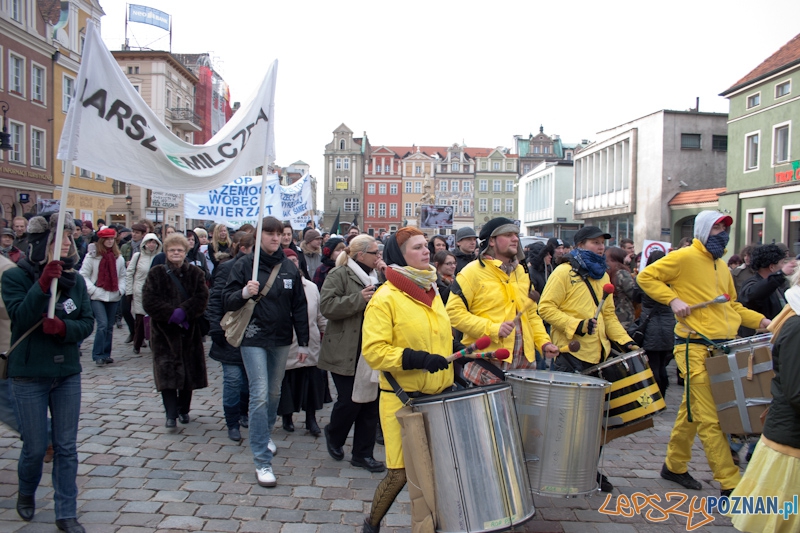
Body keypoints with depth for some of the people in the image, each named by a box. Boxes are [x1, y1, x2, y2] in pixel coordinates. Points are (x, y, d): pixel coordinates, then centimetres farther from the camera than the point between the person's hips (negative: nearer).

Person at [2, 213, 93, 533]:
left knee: (66, 447, 7)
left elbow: (88, 322, -1)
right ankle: (26, 494, 40)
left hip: (68, 374, 3)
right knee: (35, 447, 7)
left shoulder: (75, 279, 0)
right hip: (29, 375, -3)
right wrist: (43, 284, -32)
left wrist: (64, 328, -20)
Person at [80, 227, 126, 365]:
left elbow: (122, 276, 14)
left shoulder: (118, 258, 7)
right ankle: (98, 355, -5)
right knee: (103, 324, -14)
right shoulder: (91, 256, -3)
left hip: (113, 297, 4)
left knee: (110, 326, 9)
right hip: (97, 297, -4)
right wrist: (93, 290, -12)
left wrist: (121, 289, 0)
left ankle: (106, 354, 19)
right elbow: (84, 275, -3)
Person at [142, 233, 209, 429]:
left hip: (189, 331, 1)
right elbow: (149, 302, -7)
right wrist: (171, 313, -18)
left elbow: (201, 299, -7)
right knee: (167, 372, -8)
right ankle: (171, 413, -4)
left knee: (188, 371, 7)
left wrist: (183, 312, -21)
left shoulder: (196, 273, 6)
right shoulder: (156, 273, 3)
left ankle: (184, 409, 22)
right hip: (164, 331, -1)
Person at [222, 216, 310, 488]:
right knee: (259, 395, -10)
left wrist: (303, 342, 7)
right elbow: (227, 300, -5)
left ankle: (265, 435, 40)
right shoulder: (244, 264, -4)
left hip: (281, 339, 4)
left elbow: (299, 306, 8)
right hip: (254, 338, -4)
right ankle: (262, 462, -5)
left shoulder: (290, 267, 5)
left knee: (274, 392, 15)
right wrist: (244, 293, -26)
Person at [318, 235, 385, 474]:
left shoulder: (377, 277, 15)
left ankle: (363, 454, 18)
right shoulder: (339, 275, -6)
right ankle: (334, 435, 28)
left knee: (371, 402, 6)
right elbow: (327, 306, -18)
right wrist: (359, 299, -22)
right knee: (349, 401, -3)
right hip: (345, 353, -6)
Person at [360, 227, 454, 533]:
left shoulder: (431, 292, 13)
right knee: (402, 472, -3)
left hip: (440, 396, 6)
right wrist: (414, 358, -27)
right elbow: (373, 350, -18)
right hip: (404, 400, -6)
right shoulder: (385, 297, -10)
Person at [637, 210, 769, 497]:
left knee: (692, 412, 16)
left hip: (721, 346, 8)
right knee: (709, 418, -6)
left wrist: (760, 320, 12)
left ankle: (674, 466, 29)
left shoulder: (721, 266, 19)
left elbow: (731, 304, 26)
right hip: (695, 347, -8)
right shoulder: (684, 258, -6)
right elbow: (646, 276, -6)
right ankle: (730, 483, -2)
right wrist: (673, 300, -16)